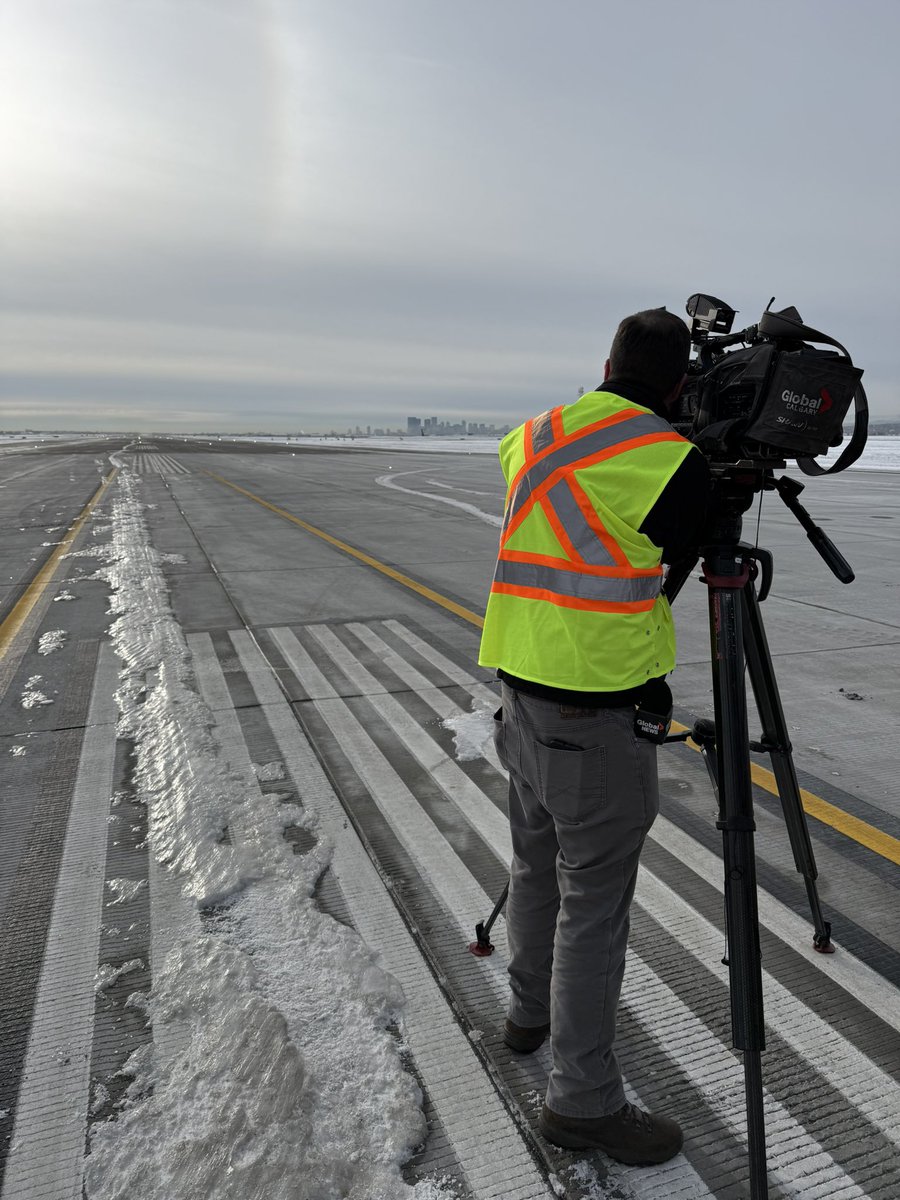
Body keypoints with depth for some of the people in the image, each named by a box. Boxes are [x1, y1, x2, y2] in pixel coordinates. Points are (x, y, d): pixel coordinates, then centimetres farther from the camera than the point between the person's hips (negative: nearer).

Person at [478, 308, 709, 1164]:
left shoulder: (533, 438, 7)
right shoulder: (673, 461, -14)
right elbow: (672, 555, 1)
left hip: (523, 687, 8)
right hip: (598, 714, -7)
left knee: (538, 864, 23)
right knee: (594, 902, 5)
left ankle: (530, 1013, 45)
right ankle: (582, 1100, 22)